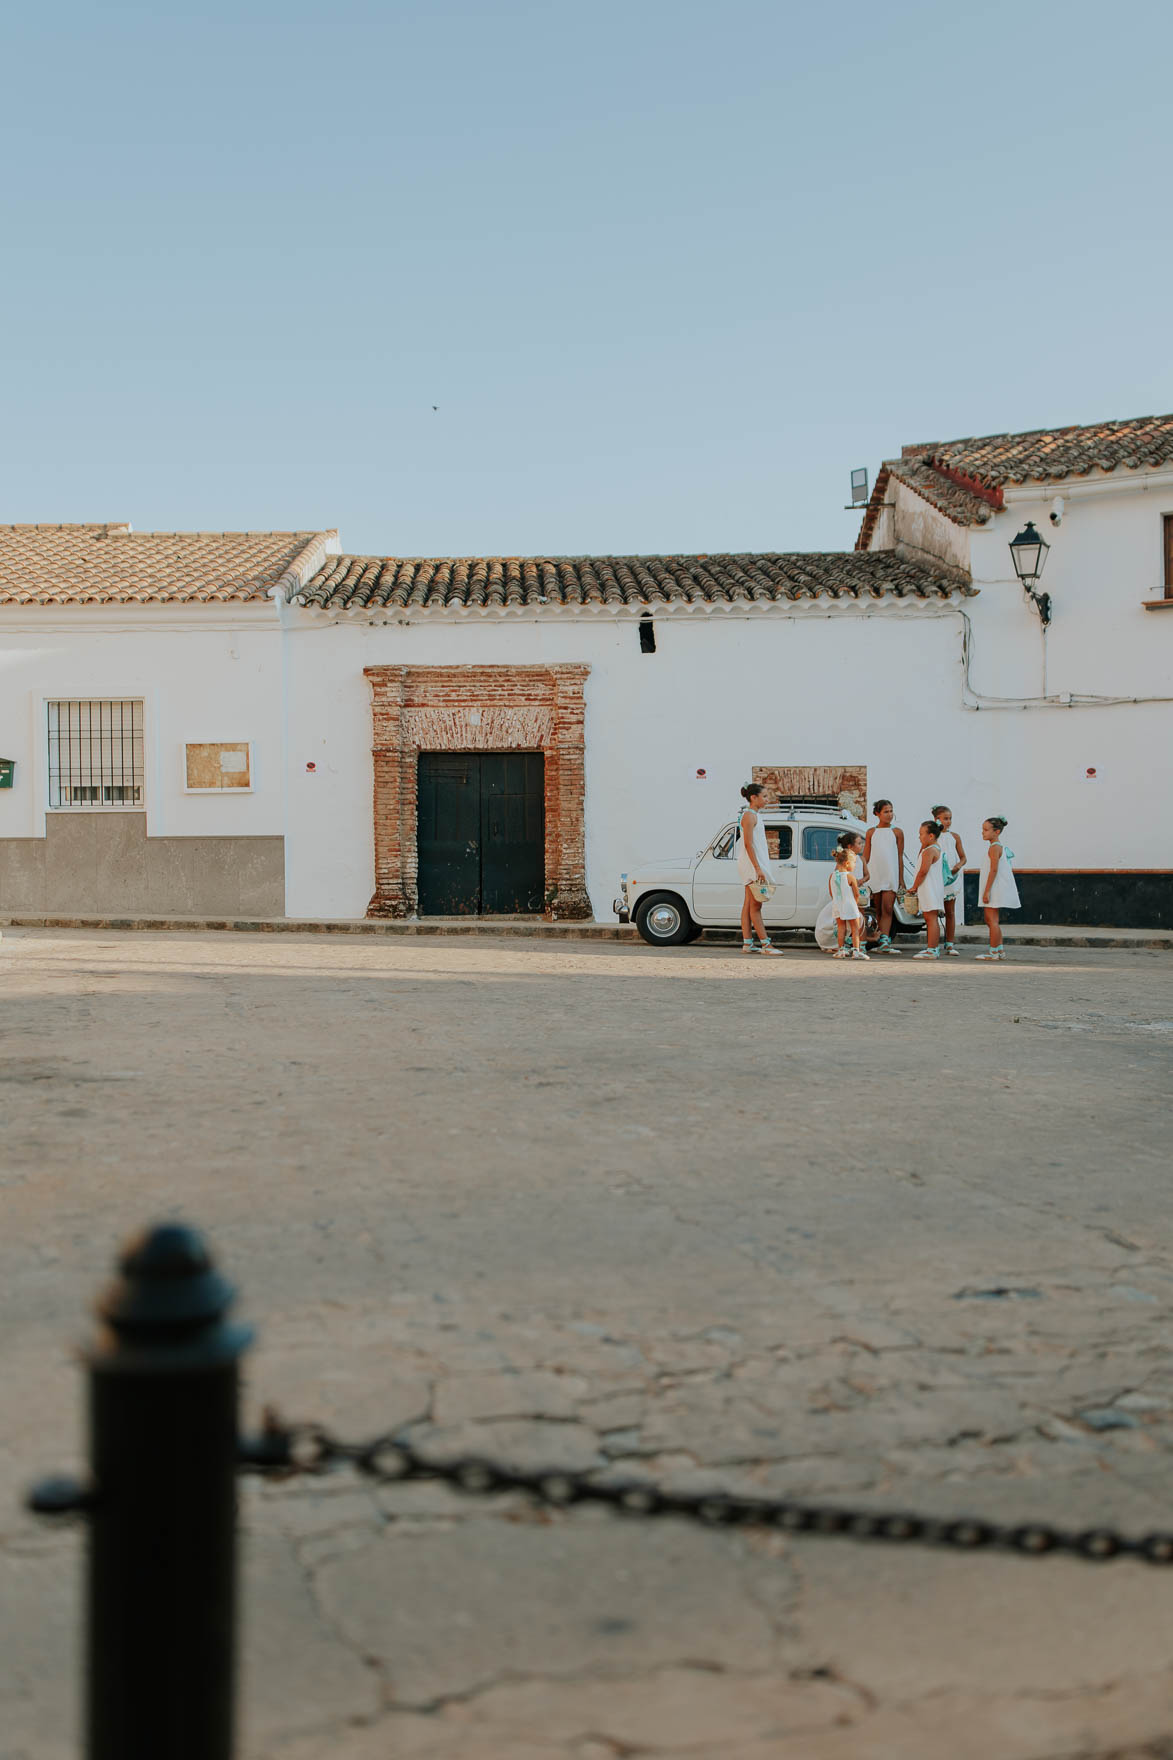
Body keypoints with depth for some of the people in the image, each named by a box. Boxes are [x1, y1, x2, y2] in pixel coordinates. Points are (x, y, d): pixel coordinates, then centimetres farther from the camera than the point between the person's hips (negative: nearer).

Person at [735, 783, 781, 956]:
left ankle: (747, 943, 8)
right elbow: (748, 844, -20)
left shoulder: (754, 815, 17)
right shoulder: (749, 815, -14)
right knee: (755, 905, -9)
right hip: (752, 863, -10)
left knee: (749, 904, 7)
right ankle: (766, 944, -10)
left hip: (753, 864, 10)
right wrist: (758, 868, -23)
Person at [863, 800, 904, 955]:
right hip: (874, 875, 2)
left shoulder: (897, 832, 7)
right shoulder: (871, 832, 10)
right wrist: (865, 876, 6)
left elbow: (900, 857, 7)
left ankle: (884, 943, -19)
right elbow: (866, 856, 11)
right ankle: (880, 942, 10)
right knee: (878, 910, 6)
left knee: (887, 909, -12)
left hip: (891, 875, -2)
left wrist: (901, 878, 4)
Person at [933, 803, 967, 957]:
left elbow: (962, 857, 10)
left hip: (951, 878, 3)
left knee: (950, 912, 3)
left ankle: (950, 944, 5)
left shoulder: (954, 837, 8)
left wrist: (959, 865, -11)